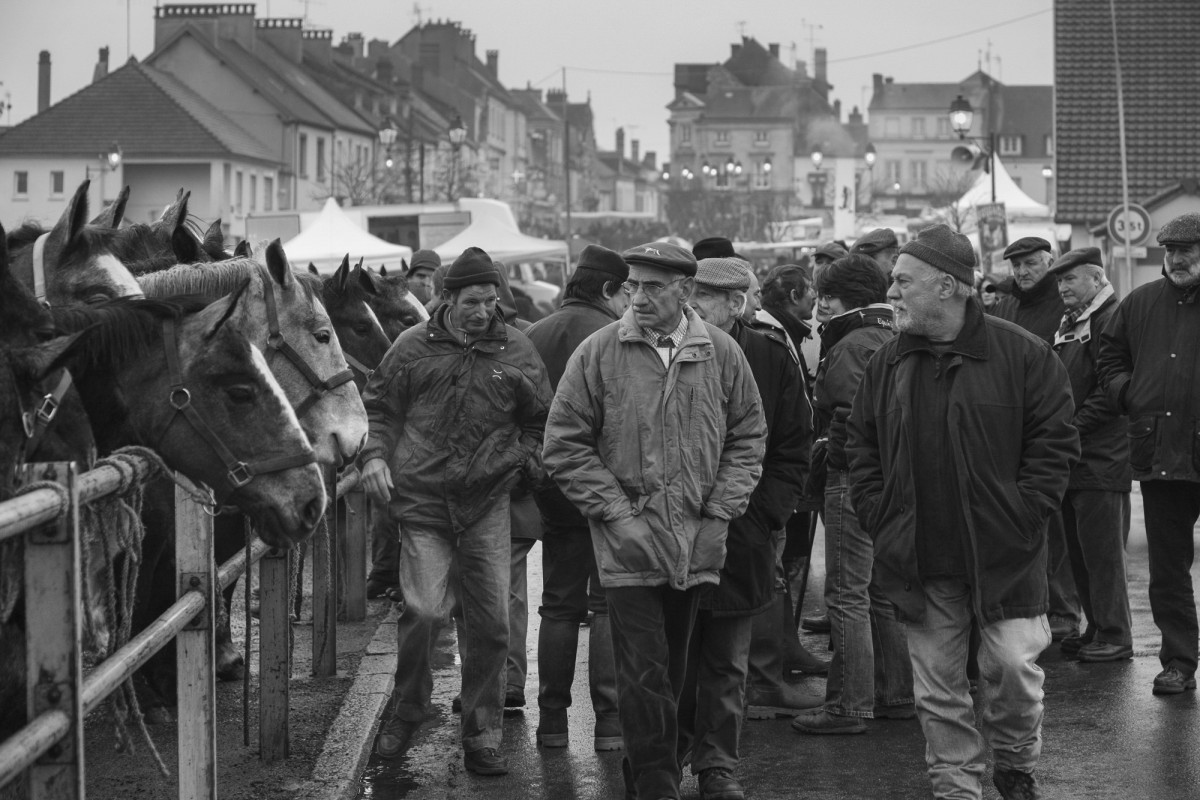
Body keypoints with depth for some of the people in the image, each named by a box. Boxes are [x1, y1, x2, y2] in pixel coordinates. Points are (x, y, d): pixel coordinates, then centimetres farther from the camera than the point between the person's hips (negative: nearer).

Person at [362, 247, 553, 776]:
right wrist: (375, 455, -4)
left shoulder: (516, 351, 7)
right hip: (421, 498, -2)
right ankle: (406, 712, 11)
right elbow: (379, 408, 12)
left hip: (486, 502, 2)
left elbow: (538, 421, 18)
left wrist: (525, 462, 2)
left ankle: (482, 737, 14)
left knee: (490, 621, 2)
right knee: (424, 609, -13)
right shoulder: (412, 347, 4)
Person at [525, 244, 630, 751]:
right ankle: (610, 721, -2)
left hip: (553, 493, 6)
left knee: (559, 605, 13)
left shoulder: (533, 337, 8)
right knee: (610, 604, 1)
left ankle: (552, 719, 13)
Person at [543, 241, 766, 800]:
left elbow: (748, 438, 10)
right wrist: (619, 515, -8)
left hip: (696, 543, 3)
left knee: (672, 668, 14)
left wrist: (720, 512, -1)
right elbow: (565, 447, -2)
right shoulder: (598, 354, -4)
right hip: (629, 544, -3)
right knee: (645, 672, -8)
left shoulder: (721, 354, 3)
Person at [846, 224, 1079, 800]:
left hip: (1003, 552, -3)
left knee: (1013, 667, -4)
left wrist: (1020, 516, -11)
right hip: (919, 561, 4)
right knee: (937, 686, 6)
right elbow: (861, 448, 15)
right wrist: (878, 517, 3)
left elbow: (1055, 443, -3)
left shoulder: (1023, 355, -5)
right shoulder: (887, 364, 7)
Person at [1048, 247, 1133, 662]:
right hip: (1074, 455, 9)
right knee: (1079, 550, 11)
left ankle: (1115, 636, 1)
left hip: (1101, 456, -9)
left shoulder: (1114, 318, -10)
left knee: (1101, 549, -5)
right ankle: (1096, 628, 19)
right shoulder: (1069, 323, 18)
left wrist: (1073, 426, -15)